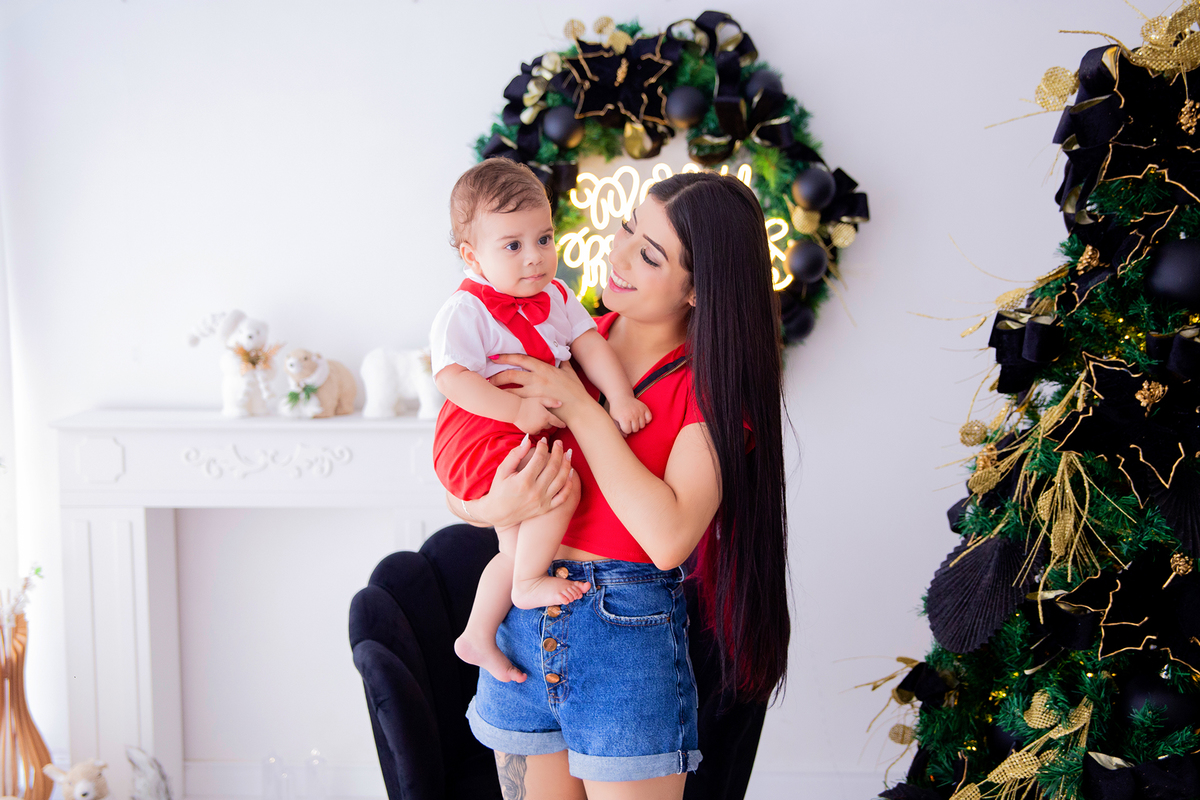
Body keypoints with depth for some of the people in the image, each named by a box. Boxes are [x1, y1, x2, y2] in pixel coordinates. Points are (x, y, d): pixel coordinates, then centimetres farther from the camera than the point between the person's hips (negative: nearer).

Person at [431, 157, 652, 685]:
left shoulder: (556, 296, 6)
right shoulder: (465, 310, -17)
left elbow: (588, 343, 1)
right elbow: (451, 377, -26)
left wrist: (620, 397, -15)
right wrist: (519, 410, -31)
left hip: (531, 439, 8)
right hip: (479, 438, -8)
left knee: (517, 546, 17)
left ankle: (478, 638, 34)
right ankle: (529, 583, -9)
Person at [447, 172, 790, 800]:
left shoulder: (715, 383, -8)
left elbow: (669, 537, -22)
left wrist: (578, 405, -17)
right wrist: (498, 505, -19)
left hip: (631, 635, -4)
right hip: (523, 623, 4)